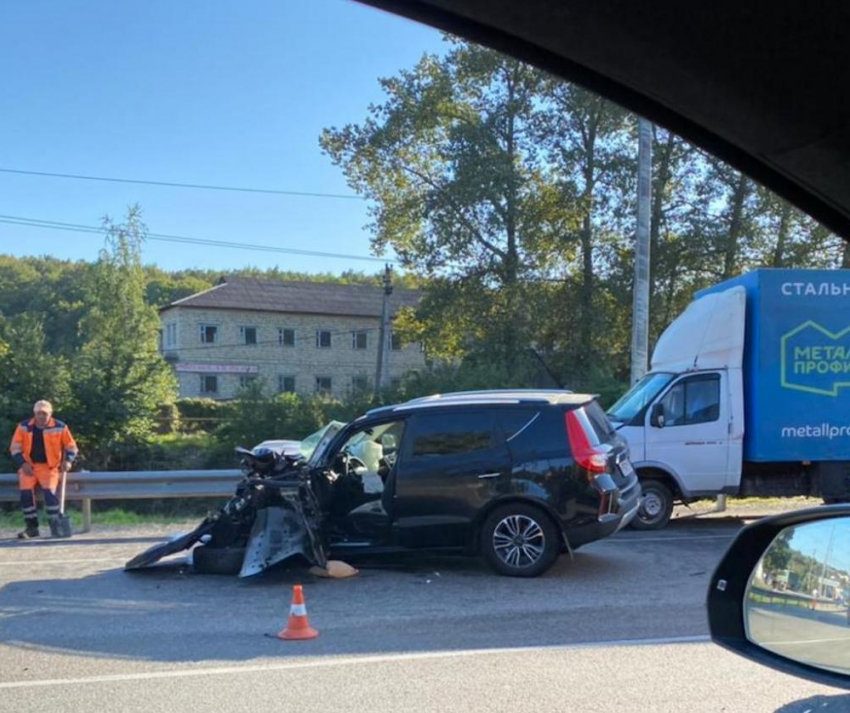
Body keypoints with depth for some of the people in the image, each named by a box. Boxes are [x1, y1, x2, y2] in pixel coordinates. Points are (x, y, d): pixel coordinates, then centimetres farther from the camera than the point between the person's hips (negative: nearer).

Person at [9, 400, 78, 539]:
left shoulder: (60, 427, -3)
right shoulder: (24, 427, 0)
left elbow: (71, 446, 5)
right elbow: (15, 447, 5)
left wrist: (68, 460, -11)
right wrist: (22, 463, -8)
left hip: (49, 467, -2)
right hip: (29, 466, 2)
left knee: (49, 492, -20)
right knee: (26, 493, -11)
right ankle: (32, 527, 3)